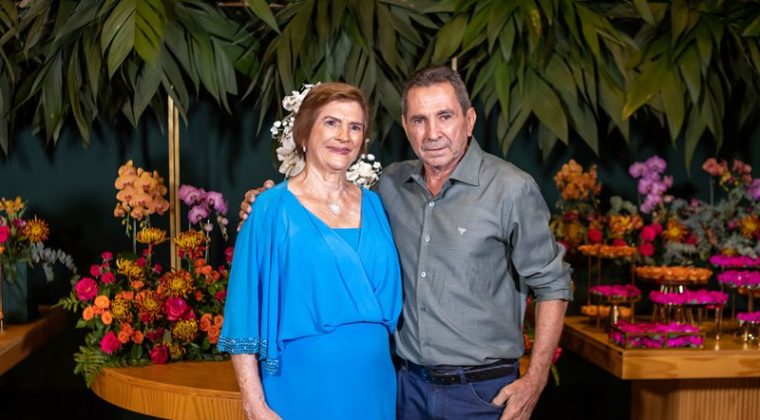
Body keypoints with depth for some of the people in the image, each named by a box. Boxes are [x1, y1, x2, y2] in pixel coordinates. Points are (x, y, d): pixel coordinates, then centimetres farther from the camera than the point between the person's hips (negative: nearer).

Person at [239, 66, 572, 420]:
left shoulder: (512, 188, -11)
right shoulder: (391, 184, 2)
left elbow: (552, 285, -5)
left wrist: (534, 382, -10)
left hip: (484, 390, -4)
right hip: (411, 383, 4)